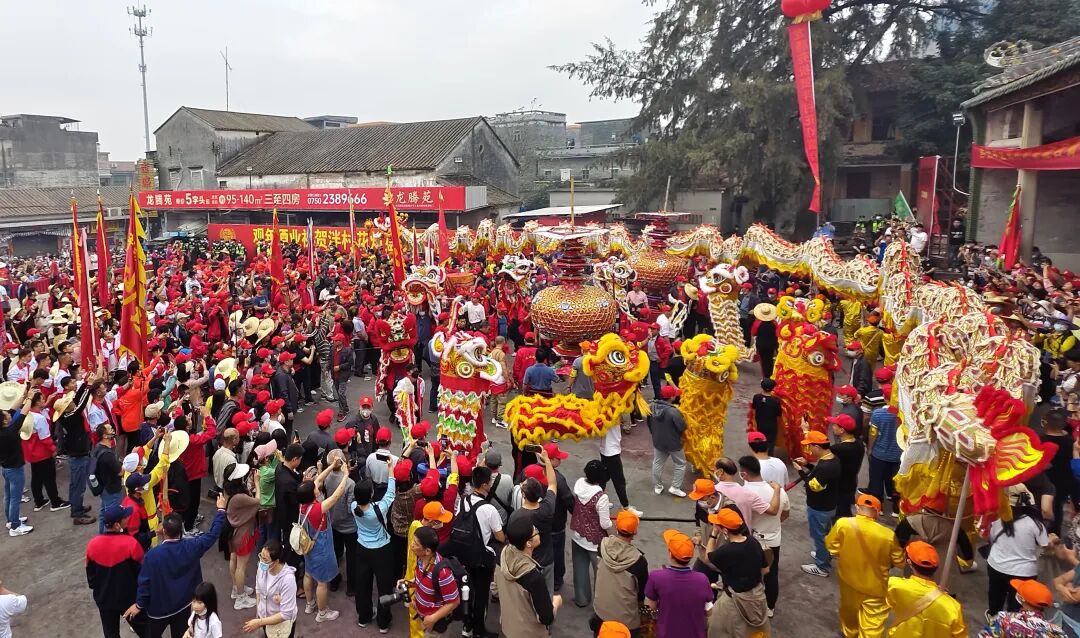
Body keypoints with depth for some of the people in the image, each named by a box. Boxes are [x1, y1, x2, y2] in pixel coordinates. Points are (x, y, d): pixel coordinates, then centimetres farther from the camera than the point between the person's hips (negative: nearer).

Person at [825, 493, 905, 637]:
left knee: (849, 612, 30)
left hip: (849, 580, 3)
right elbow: (899, 562, -10)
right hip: (875, 587, -3)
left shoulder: (842, 524, -22)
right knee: (872, 626, 11)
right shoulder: (888, 535, -25)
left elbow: (832, 547, -8)